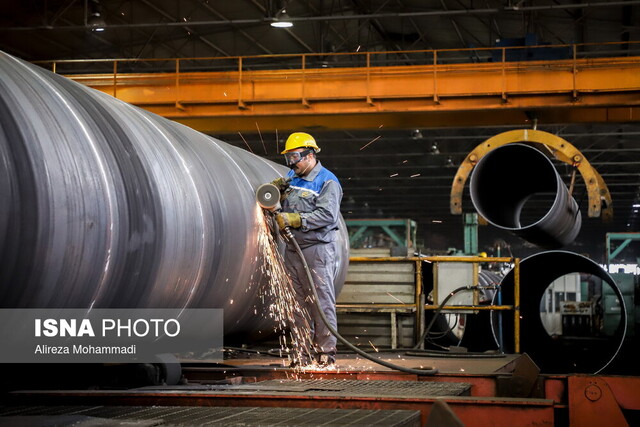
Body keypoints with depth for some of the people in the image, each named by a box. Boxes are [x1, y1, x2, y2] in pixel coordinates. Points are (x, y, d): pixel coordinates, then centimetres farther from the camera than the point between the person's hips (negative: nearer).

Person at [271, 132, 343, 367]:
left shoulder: (328, 182, -7)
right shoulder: (292, 178, 16)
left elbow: (327, 215, -19)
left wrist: (295, 220, -22)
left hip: (318, 249, -7)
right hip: (293, 249, 7)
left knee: (322, 301, -6)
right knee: (298, 302, 7)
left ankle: (326, 351, -3)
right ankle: (303, 351, 12)